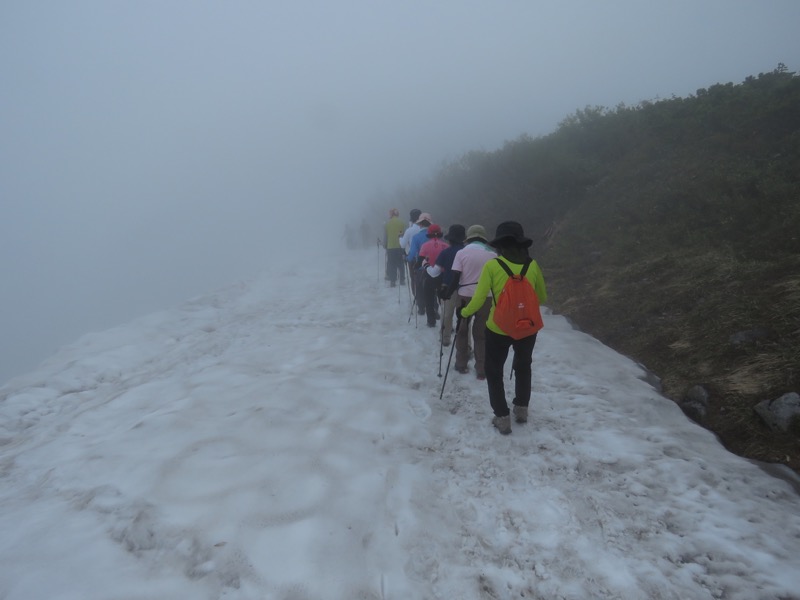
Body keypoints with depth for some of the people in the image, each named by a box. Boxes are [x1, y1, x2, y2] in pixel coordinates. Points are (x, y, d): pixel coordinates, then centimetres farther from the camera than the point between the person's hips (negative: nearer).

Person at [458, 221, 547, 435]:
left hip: (498, 329, -3)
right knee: (523, 367, 27)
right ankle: (522, 410, 38)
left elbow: (478, 300, -13)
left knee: (494, 372, 16)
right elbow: (543, 298, 7)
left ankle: (503, 418, 16)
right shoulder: (532, 265, -5)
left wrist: (463, 312, 6)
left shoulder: (492, 266, -14)